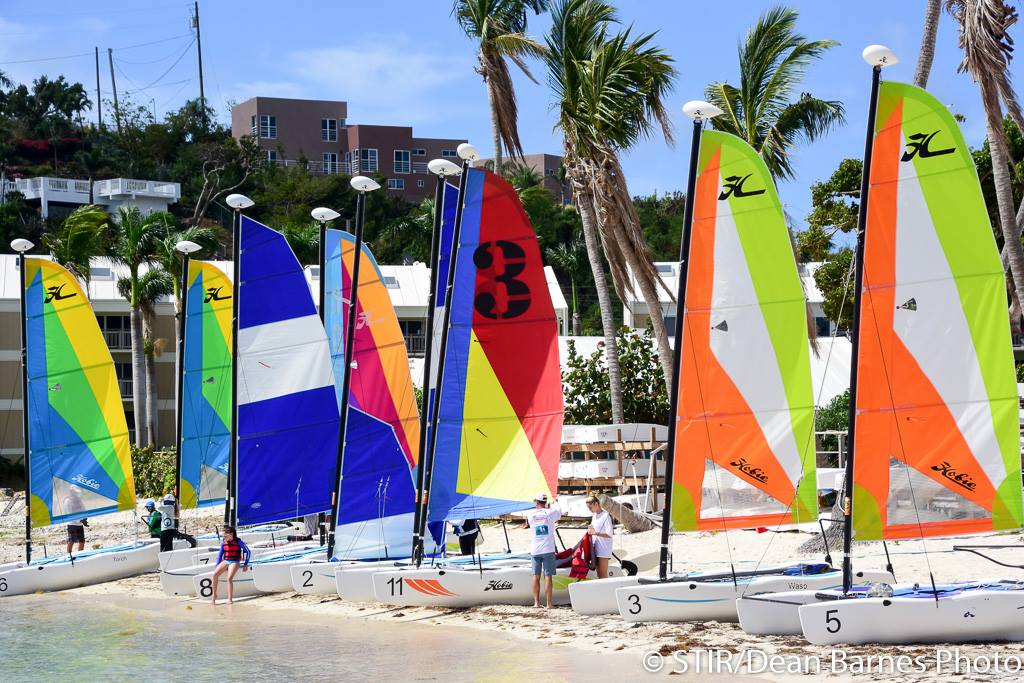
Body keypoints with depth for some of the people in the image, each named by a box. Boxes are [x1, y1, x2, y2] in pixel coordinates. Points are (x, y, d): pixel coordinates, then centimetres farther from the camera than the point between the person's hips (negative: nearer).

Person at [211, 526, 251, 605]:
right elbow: (220, 555, 16)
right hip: (225, 561, 4)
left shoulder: (238, 542, -7)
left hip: (234, 562, -4)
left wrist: (245, 564, -5)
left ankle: (230, 599, -22)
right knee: (215, 574, -21)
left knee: (229, 578, -28)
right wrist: (217, 566, 11)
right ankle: (214, 595, -11)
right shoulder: (224, 543, 6)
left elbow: (247, 552, -3)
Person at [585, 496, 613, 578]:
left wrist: (596, 533, -30)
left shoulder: (605, 516, -12)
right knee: (599, 574, 11)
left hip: (604, 550, -8)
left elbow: (609, 534, -19)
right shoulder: (594, 516, 14)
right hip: (595, 549, 8)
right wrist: (590, 531, 3)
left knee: (603, 574, -9)